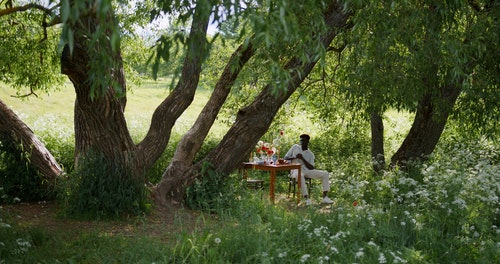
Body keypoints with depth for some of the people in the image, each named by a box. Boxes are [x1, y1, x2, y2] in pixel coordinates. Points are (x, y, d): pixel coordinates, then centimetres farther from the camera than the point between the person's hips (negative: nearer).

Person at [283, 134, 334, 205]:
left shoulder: (310, 154, 10)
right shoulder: (295, 147, 12)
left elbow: (311, 168, -2)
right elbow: (285, 158, 9)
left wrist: (302, 158, -13)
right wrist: (294, 158, -11)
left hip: (307, 170, 3)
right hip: (296, 170, -3)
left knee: (325, 173, -15)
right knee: (300, 176, -42)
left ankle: (325, 197, -20)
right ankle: (307, 199, -41)